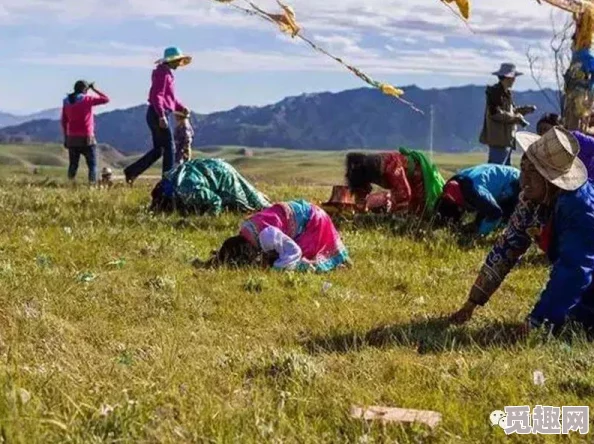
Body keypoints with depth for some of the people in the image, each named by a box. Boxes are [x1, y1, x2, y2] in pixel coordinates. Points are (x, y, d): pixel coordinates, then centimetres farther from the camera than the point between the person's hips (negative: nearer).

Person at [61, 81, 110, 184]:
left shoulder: (66, 101, 8)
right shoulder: (87, 99, -7)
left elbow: (64, 122, 10)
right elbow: (106, 99, 0)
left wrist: (66, 138, 16)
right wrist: (94, 89, 9)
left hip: (72, 138, 4)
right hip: (86, 138, -4)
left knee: (73, 164, 12)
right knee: (92, 164, 2)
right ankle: (93, 184, -9)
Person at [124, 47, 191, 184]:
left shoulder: (167, 74, 19)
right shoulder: (163, 73, -12)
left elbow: (171, 98, 27)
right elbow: (157, 96, -21)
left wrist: (182, 108, 13)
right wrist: (161, 116, -28)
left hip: (158, 114, 10)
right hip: (158, 114, -10)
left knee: (158, 150, 12)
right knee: (169, 148, -4)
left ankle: (131, 171, 12)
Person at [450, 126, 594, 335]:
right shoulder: (531, 200, -11)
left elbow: (573, 270, -34)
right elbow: (507, 247, -4)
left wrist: (536, 322, -34)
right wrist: (471, 304, -5)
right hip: (577, 281, 6)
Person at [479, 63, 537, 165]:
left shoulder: (507, 93, 16)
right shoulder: (495, 92, -14)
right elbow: (496, 113, -22)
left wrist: (526, 109, 9)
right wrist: (516, 118, -18)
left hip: (507, 139, 11)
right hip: (498, 138, -11)